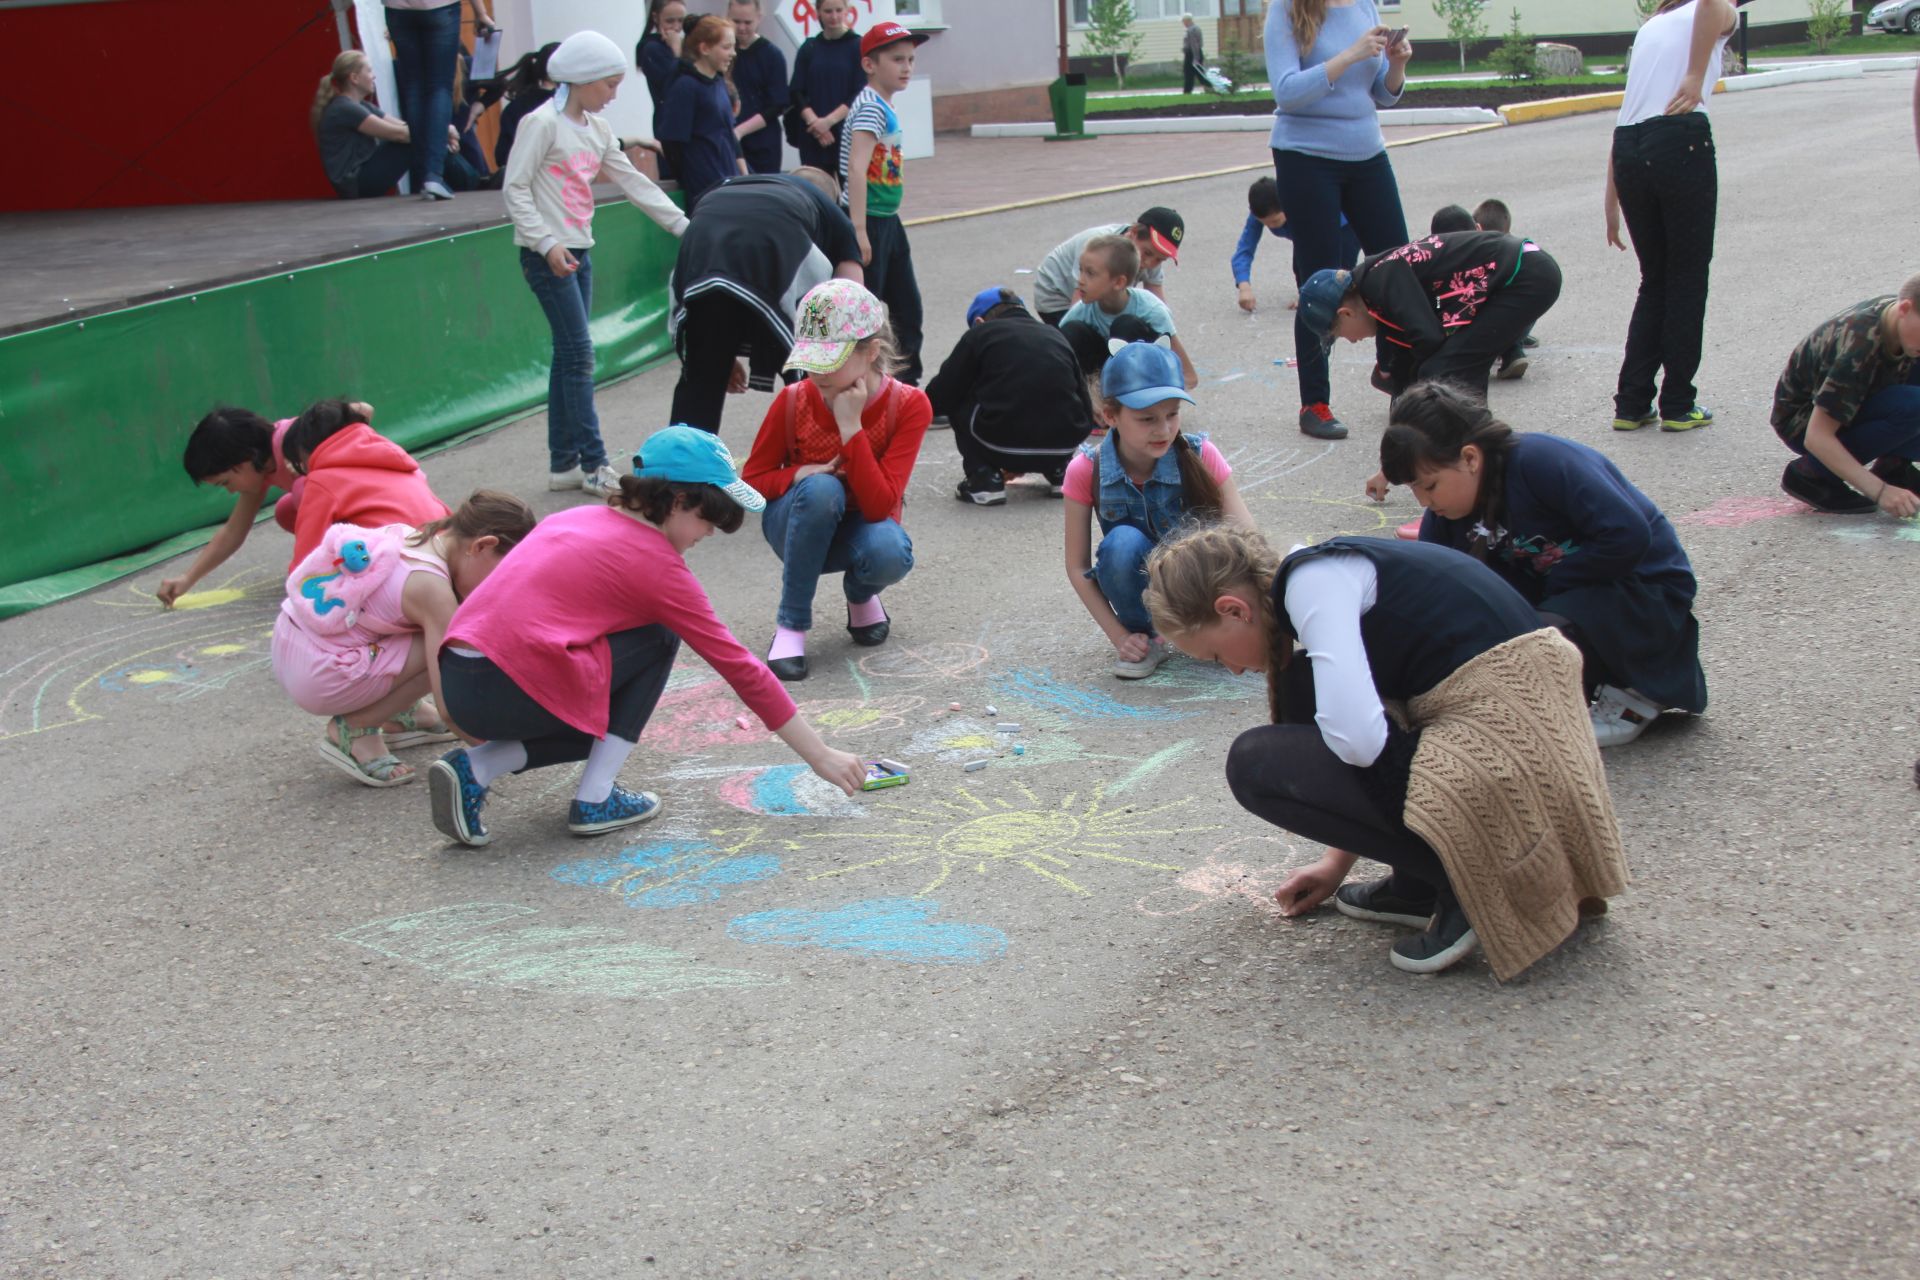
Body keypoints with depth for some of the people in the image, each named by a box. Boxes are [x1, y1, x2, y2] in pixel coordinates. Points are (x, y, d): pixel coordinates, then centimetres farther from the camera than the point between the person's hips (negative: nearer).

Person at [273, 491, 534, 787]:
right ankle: (354, 729, -5)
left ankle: (402, 711, 18)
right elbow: (450, 705, -22)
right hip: (319, 681, -9)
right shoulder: (434, 591, -21)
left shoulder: (406, 534, 3)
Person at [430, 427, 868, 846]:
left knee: (610, 719, 26)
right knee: (660, 640, 7)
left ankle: (474, 768, 9)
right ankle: (595, 800, 4)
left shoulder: (576, 518, 19)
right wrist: (820, 756, 6)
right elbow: (738, 666, 0)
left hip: (454, 679, 8)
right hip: (511, 690, -8)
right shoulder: (656, 563, -2)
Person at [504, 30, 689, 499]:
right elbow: (516, 189, -13)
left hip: (578, 252, 8)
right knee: (579, 354, -9)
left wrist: (685, 226, 11)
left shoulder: (597, 128, 13)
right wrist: (547, 244, -22)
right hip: (547, 254, -8)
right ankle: (593, 465, -5)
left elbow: (634, 182, 15)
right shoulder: (543, 124, -11)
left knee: (570, 357, 9)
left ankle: (563, 463, 15)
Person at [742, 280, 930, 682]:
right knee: (822, 489, -36)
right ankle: (791, 624, -21)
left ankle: (861, 594, 3)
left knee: (890, 554, -37)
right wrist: (800, 475, -25)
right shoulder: (793, 401, -16)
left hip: (861, 527, 0)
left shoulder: (908, 405, -19)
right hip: (800, 526, 0)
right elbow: (753, 479, -3)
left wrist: (850, 426, -33)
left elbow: (879, 506, -26)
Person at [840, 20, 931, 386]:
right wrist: (859, 230, -31)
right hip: (868, 221, -9)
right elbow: (855, 169, -26)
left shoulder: (886, 107, 12)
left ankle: (907, 381, 27)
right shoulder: (870, 107, -16)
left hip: (888, 221, 10)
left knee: (907, 308, 15)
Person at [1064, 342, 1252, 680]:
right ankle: (1146, 640, -8)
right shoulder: (1086, 471, -17)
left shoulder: (1199, 456, -17)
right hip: (1141, 585, 0)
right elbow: (1078, 567, -10)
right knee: (1123, 543, -34)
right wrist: (1120, 636, -18)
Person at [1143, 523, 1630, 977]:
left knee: (1255, 764, -5)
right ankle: (1420, 886, 19)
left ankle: (1466, 887, -2)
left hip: (1503, 747, -10)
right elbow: (1359, 716, 30)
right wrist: (1338, 861, 35)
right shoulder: (1327, 571, 19)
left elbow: (1358, 739, -22)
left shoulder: (1312, 579, -10)